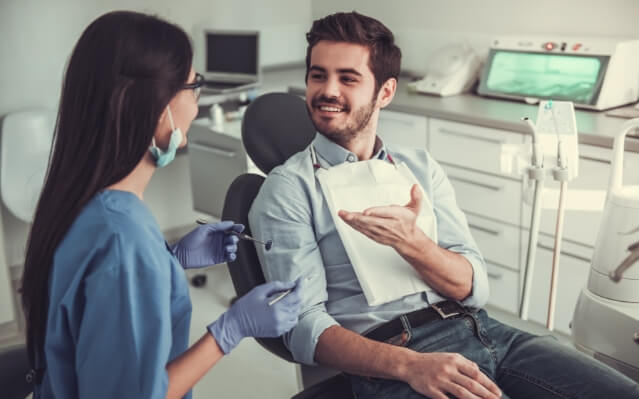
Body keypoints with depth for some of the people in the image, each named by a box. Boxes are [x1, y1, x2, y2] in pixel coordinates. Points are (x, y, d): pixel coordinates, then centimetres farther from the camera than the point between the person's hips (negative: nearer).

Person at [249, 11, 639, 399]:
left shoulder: (422, 167, 13)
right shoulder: (288, 189, 0)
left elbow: (474, 289, 5)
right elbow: (304, 325, -8)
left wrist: (410, 241, -16)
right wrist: (410, 365, -24)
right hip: (391, 358, -5)